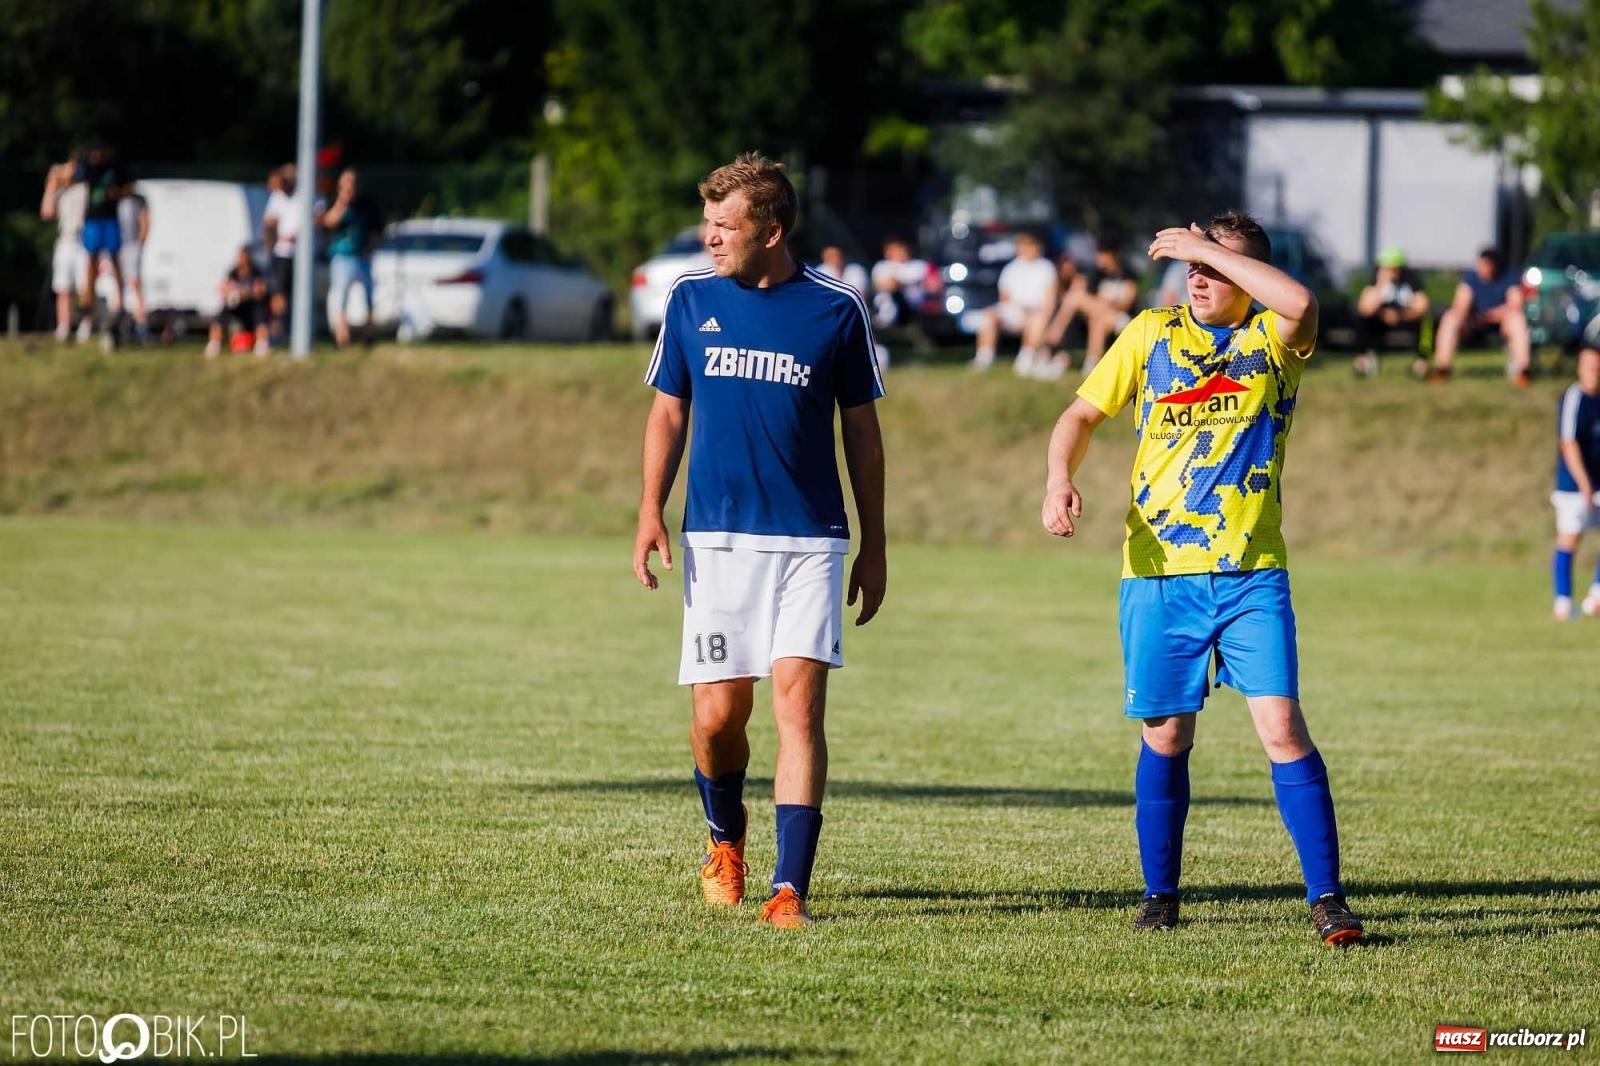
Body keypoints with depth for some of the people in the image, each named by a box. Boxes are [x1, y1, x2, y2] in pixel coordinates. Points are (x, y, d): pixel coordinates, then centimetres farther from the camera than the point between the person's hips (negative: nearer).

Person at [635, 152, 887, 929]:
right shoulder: (691, 300, 4)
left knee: (798, 702, -12)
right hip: (717, 538, 2)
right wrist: (650, 513, 0)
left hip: (810, 541, -2)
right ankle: (725, 840, 31)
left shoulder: (836, 309, -1)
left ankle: (791, 887, -12)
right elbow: (668, 411, 12)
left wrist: (874, 546, 8)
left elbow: (861, 430, 7)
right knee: (717, 715, 0)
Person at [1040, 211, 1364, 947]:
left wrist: (1209, 248, -14)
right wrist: (1060, 476, -10)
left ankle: (1326, 898, -8)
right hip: (1158, 572, 2)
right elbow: (1082, 414, 10)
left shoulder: (1274, 339, 1)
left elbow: (1298, 301, -23)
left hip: (1252, 574, -2)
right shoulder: (1152, 334, 8)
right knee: (1165, 737, 7)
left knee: (1282, 728, -11)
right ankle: (1158, 894, 20)